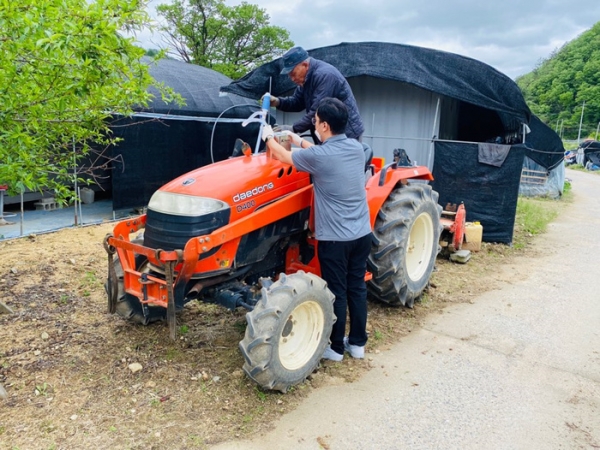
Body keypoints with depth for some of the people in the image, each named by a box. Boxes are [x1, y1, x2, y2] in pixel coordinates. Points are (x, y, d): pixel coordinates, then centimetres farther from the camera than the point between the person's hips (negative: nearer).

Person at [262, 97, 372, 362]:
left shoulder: (317, 156, -16)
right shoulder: (356, 148, 2)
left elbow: (283, 157, 2)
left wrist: (269, 137, 21)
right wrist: (300, 142, 31)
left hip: (334, 238, -6)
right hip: (362, 234, 6)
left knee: (337, 293, 6)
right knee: (357, 288, 15)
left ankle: (335, 347, 21)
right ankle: (358, 343, 29)